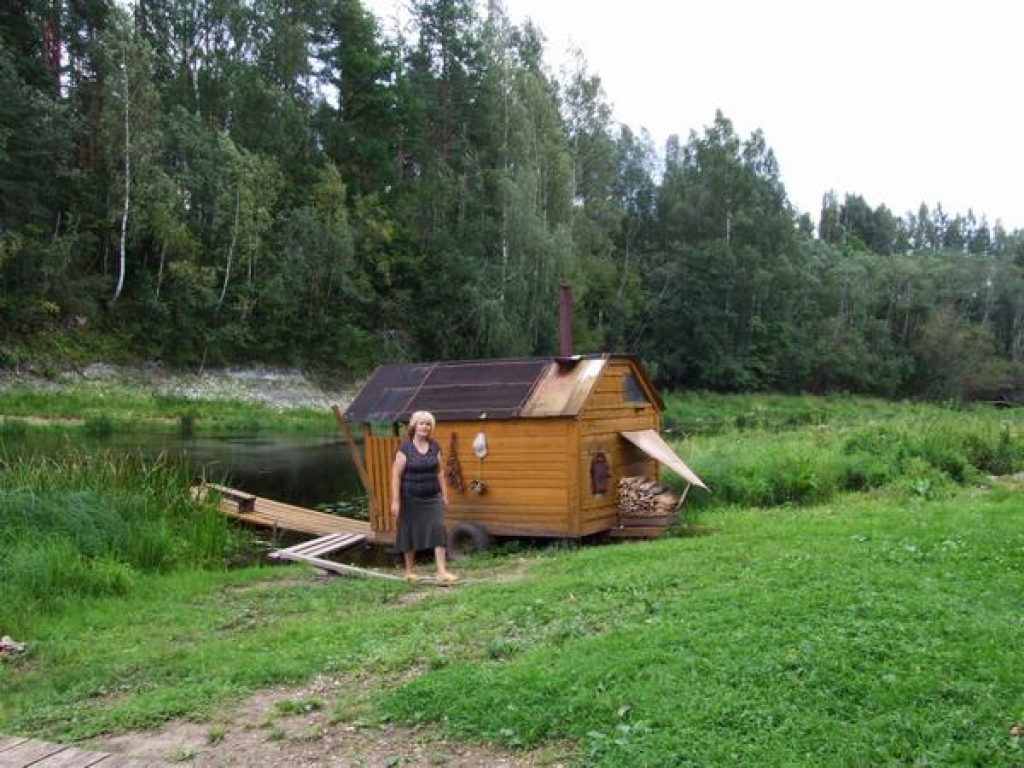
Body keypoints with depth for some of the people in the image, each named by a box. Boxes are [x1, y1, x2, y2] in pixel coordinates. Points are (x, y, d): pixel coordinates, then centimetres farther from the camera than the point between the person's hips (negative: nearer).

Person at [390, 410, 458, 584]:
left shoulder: (434, 446, 2)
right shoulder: (405, 448, -10)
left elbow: (440, 471, 10)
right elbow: (396, 475, -11)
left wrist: (444, 494, 8)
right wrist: (395, 500, -15)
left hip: (432, 498, 3)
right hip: (411, 498, -3)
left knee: (438, 530, -8)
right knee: (410, 533, 9)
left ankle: (442, 572, -10)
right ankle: (410, 570, 26)